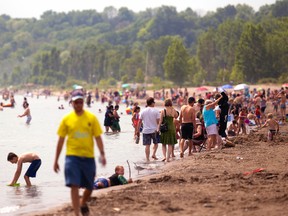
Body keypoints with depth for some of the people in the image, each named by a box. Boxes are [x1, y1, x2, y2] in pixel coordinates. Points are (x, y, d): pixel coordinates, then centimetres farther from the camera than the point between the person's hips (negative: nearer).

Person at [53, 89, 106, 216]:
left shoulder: (91, 118, 1)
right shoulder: (67, 119, 1)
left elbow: (98, 138, 1)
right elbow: (61, 140, 7)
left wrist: (102, 154, -12)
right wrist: (56, 160, 7)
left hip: (88, 157, 1)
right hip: (72, 156, -1)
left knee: (90, 187, 12)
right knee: (74, 186, -11)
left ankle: (83, 204, 41)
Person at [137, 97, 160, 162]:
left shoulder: (143, 111, 1)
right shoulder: (156, 111, -6)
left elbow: (140, 121, 1)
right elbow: (158, 121, -9)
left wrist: (138, 130, 8)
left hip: (146, 131, 1)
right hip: (154, 130, -1)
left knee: (147, 145, 3)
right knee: (156, 143, 19)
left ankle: (147, 159, 3)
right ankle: (153, 154, 3)